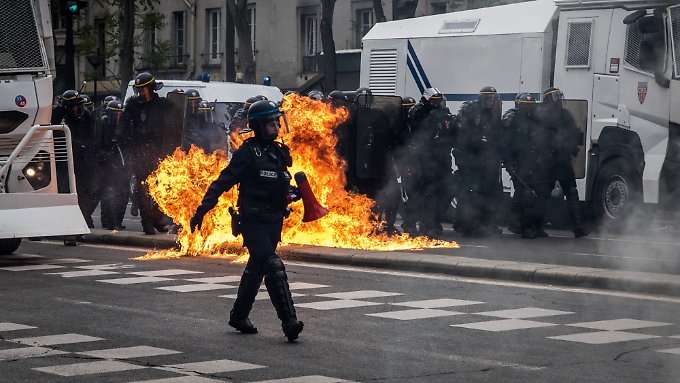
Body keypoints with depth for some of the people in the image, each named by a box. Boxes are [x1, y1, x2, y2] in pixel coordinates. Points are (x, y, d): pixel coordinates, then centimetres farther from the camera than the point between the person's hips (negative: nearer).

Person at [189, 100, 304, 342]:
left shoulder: (279, 152, 13)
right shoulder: (247, 152, -10)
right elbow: (222, 183, -12)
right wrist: (201, 211, -17)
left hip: (274, 221, 8)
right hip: (253, 221, -8)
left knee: (256, 268, 16)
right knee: (273, 267, -17)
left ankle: (239, 316, 31)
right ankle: (289, 322, -22)